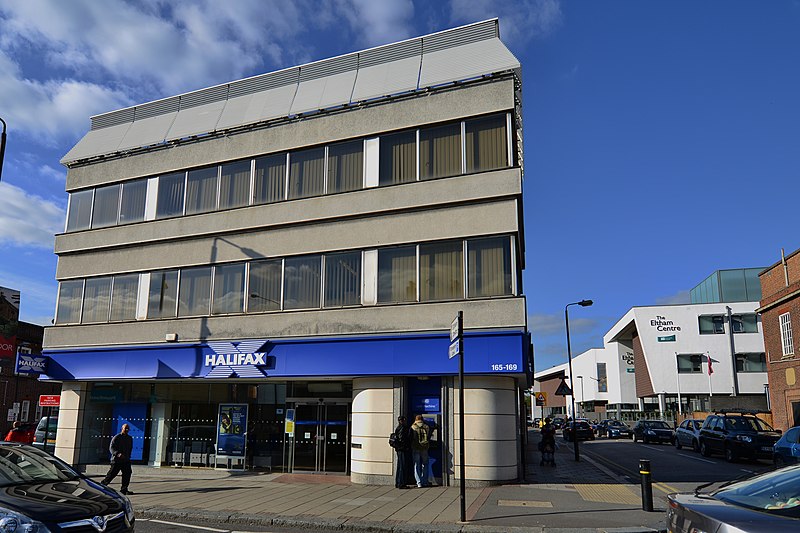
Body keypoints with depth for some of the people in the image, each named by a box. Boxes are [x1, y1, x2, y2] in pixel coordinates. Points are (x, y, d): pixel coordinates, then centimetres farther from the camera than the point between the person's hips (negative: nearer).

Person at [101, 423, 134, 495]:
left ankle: (124, 489, 1)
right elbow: (111, 448, -12)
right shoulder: (117, 437, -6)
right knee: (112, 474, -2)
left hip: (126, 460, 5)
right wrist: (117, 454, -27)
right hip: (117, 460, -5)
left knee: (127, 473, -4)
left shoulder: (130, 438, 13)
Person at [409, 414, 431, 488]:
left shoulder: (413, 427, -6)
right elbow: (429, 438, 7)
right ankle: (424, 482, 15)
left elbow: (410, 438, -2)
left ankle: (419, 482, 1)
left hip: (415, 449, -2)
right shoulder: (427, 427, 0)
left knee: (416, 465, 5)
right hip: (425, 448, 2)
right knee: (425, 465, 14)